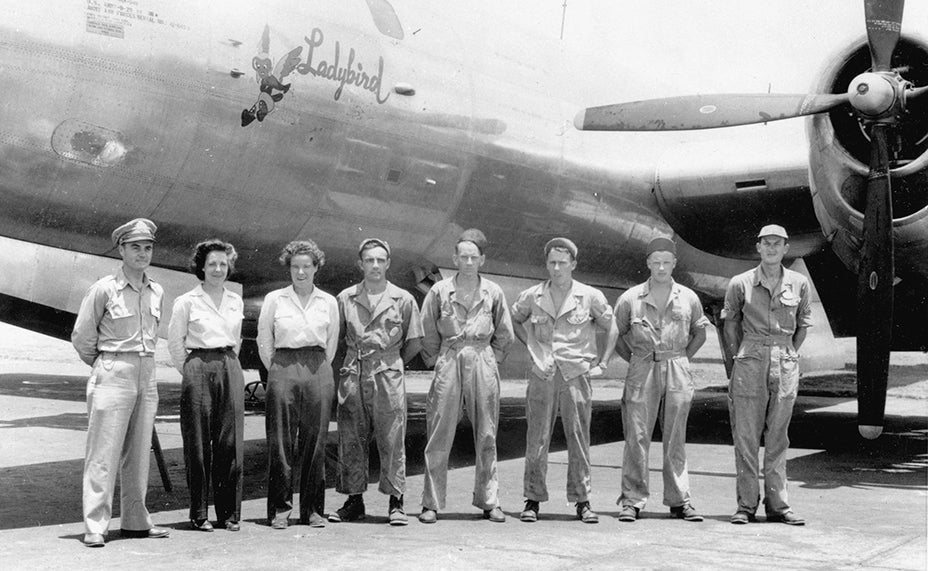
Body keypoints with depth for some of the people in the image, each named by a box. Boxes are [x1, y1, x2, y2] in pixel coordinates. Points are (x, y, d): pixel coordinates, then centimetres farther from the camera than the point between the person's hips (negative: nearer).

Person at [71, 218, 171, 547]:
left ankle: (135, 521, 17)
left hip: (147, 377, 6)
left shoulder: (156, 292, 9)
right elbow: (81, 338, 1)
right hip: (113, 376, -5)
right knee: (103, 453, -6)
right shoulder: (104, 290, -7)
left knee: (139, 454, 9)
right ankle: (95, 526, -4)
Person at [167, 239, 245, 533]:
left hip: (230, 370, 4)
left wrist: (227, 365, 16)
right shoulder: (187, 301, 0)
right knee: (198, 444, -2)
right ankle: (199, 514, 5)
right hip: (198, 369, -4)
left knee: (230, 443, 2)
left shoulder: (236, 302, 12)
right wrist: (192, 371, 6)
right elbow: (175, 342, 4)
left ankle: (229, 513, 9)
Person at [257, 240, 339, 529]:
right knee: (281, 442, -3)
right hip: (283, 368, -1)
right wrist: (279, 372, 9)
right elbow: (264, 342, 9)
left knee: (315, 442, 2)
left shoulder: (328, 302, 10)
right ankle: (280, 509, 4)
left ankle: (312, 509, 9)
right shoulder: (274, 299, 5)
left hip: (318, 372, 1)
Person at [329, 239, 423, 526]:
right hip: (353, 377, 2)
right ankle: (354, 500, 14)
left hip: (388, 377, -2)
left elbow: (414, 342, 10)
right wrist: (354, 360, 13)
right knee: (351, 441, 5)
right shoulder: (345, 298, 7)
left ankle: (396, 502, 4)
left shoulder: (403, 299, 4)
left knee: (392, 442, -2)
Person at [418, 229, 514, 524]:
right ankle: (431, 503, 6)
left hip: (483, 363, 1)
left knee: (486, 435, 6)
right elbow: (427, 333, 9)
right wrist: (436, 361, 6)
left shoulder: (493, 292, 5)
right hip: (448, 363, -1)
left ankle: (489, 501, 14)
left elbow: (505, 334, 14)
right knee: (439, 435, -1)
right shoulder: (440, 291, 1)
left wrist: (489, 359, 8)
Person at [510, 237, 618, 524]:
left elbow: (612, 329, 11)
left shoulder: (590, 297, 0)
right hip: (543, 375, 1)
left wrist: (601, 364, 6)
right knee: (537, 438, 1)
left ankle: (582, 501, 9)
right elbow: (515, 321, 22)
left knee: (579, 438, 2)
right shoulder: (531, 297, 4)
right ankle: (533, 500, 9)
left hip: (577, 374, -1)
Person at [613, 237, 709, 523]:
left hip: (678, 372, 1)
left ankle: (679, 500, 12)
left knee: (676, 438, 6)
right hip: (642, 371, -1)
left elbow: (700, 334, 18)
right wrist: (634, 361, 6)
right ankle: (632, 499, 1)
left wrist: (681, 359, 9)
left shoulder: (688, 298, 5)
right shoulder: (630, 299, 0)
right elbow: (617, 335, 12)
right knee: (637, 437, -4)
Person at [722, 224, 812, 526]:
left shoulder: (799, 284, 4)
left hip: (786, 362, 2)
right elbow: (730, 323, 9)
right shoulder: (740, 283, -1)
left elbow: (803, 326, 14)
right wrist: (737, 359, 7)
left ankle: (777, 504, 13)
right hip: (750, 361, -2)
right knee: (746, 435, -1)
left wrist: (787, 355, 9)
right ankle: (746, 504, 6)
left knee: (778, 436, 7)